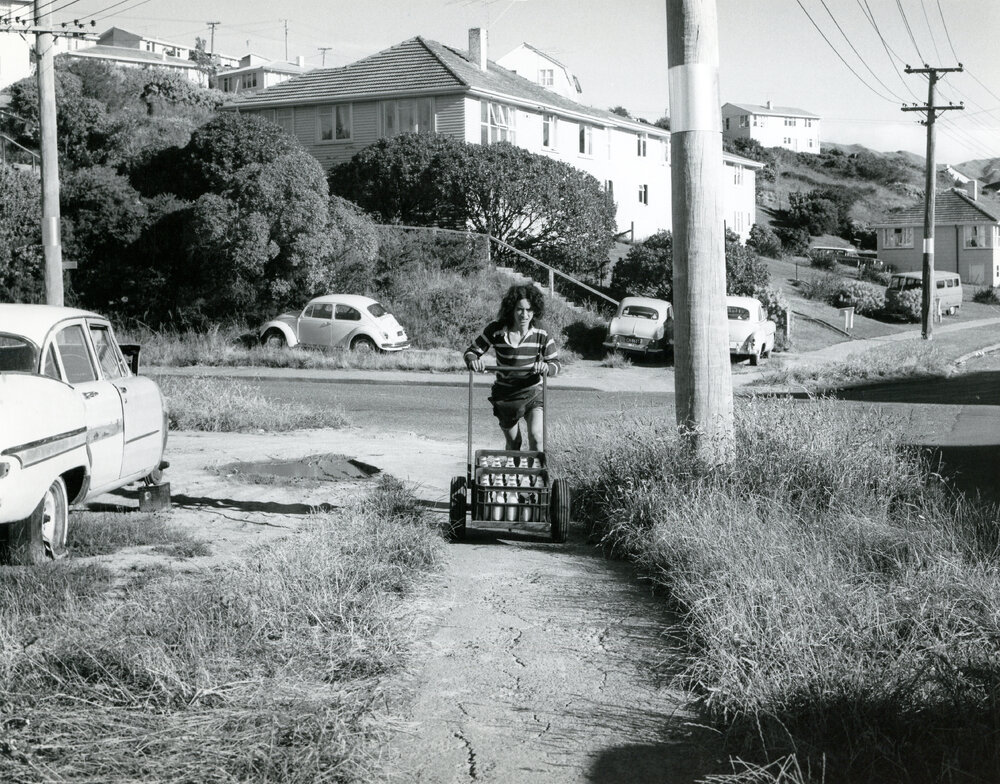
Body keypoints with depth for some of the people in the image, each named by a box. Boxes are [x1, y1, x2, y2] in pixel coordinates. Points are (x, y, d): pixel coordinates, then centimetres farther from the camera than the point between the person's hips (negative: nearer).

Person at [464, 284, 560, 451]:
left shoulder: (541, 336, -13)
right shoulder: (496, 330, -13)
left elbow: (556, 364, -9)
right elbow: (471, 351, -6)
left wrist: (546, 367, -33)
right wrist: (473, 361, -30)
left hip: (532, 394, -1)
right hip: (504, 395, 1)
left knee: (536, 437, -20)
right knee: (513, 444, 12)